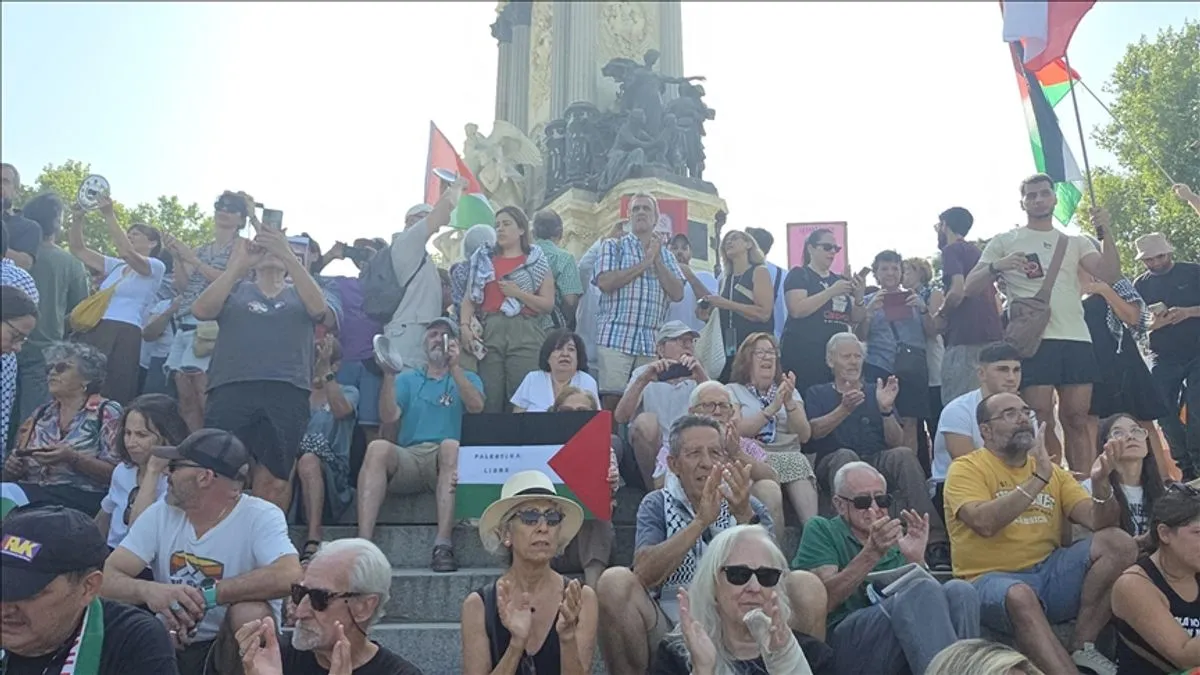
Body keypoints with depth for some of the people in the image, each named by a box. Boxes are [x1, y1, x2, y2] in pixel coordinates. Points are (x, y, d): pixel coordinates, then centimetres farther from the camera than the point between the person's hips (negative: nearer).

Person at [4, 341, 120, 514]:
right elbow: (11, 474, 22)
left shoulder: (107, 413, 2)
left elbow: (115, 473, -6)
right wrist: (11, 467, 0)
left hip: (79, 496, -5)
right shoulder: (40, 414, 19)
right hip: (30, 491, 5)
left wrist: (72, 458, -18)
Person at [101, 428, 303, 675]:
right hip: (171, 645, 4)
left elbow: (289, 575, -34)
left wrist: (206, 594, -33)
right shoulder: (160, 514, -1)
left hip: (232, 649, -4)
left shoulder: (261, 517, -16)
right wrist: (149, 590, -32)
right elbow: (106, 577, -10)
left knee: (250, 613, -33)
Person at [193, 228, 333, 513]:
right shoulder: (236, 290, 25)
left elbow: (319, 309, 0)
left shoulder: (299, 295, 24)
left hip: (286, 393, 0)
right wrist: (238, 263, -3)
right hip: (230, 390, 0)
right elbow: (200, 310, 5)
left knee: (275, 480, -8)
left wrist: (288, 254, -8)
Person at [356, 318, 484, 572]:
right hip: (407, 458, 2)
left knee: (451, 445, -37)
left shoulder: (467, 378, 22)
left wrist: (454, 367, -8)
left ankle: (443, 546, -44)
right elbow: (388, 417, 7)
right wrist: (389, 375, -4)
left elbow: (476, 406, -2)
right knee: (378, 448, -31)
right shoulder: (407, 379, 26)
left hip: (445, 463, -1)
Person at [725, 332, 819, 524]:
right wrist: (772, 408, -11)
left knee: (800, 462, -35)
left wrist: (789, 403, -6)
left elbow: (805, 436, 9)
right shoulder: (733, 391, 14)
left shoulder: (790, 391, 23)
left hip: (791, 456, 3)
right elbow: (737, 431, -5)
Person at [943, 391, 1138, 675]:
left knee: (1118, 543, -14)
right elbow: (985, 522, -23)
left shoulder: (1051, 470, 15)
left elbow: (1098, 522, 5)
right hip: (993, 580, -6)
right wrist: (1037, 479, -22)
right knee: (1020, 596, -39)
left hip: (1049, 572, 6)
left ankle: (1081, 648, -11)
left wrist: (1101, 484, -15)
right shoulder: (966, 468, -3)